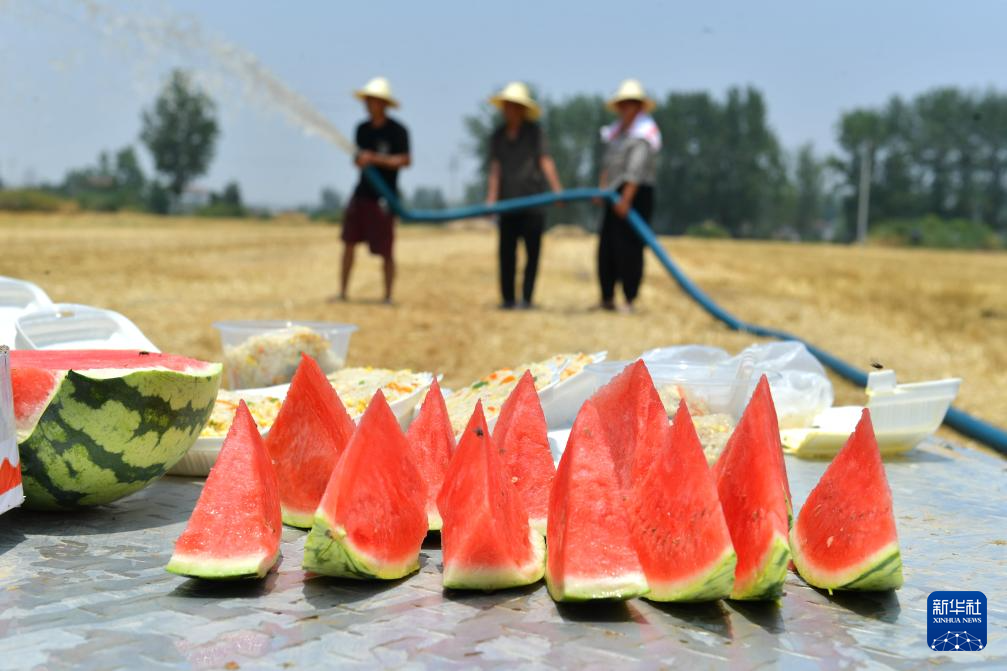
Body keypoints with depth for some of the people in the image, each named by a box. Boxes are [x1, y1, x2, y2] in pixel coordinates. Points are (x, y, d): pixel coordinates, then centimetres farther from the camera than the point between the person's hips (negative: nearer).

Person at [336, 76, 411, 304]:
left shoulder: (397, 130, -8)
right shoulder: (362, 129, 11)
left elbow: (405, 160, -15)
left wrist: (375, 158, -21)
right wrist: (358, 160, -6)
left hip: (384, 196, -6)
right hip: (362, 191, 6)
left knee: (385, 250, -1)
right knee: (349, 242, 2)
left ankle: (388, 296, 12)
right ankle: (343, 291, 11)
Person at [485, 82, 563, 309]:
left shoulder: (534, 131, 2)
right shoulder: (497, 136, 11)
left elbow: (545, 161, -7)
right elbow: (495, 169, 7)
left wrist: (556, 189, -19)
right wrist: (491, 199, -3)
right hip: (508, 201, 3)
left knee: (532, 250, -2)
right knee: (506, 250, 0)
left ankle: (526, 298, 2)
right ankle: (507, 298, 6)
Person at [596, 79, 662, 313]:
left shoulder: (645, 131, -10)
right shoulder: (617, 130, 17)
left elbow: (636, 169, -19)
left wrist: (626, 199, -25)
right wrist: (603, 187, 3)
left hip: (637, 194, -8)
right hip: (616, 194, 8)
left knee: (628, 246, -8)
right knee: (606, 245, 4)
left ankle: (629, 301, -2)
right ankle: (607, 298, 12)